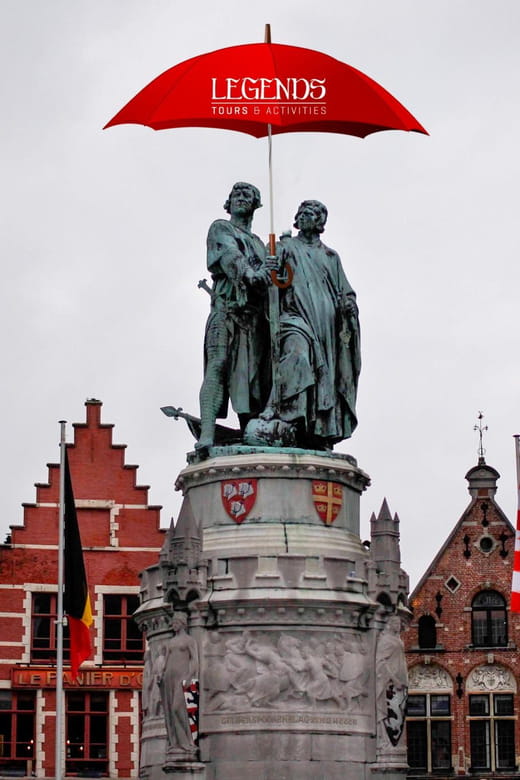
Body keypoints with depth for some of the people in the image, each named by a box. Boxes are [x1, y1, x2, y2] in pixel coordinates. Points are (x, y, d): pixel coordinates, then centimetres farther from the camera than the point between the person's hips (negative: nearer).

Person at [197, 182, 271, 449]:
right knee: (217, 366, -18)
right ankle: (207, 434, -29)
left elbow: (265, 276, 17)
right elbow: (230, 253, -7)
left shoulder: (258, 243, 30)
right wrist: (247, 271, -26)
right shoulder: (220, 228, 14)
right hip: (226, 308, -6)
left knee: (251, 373, -3)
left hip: (255, 314, 6)